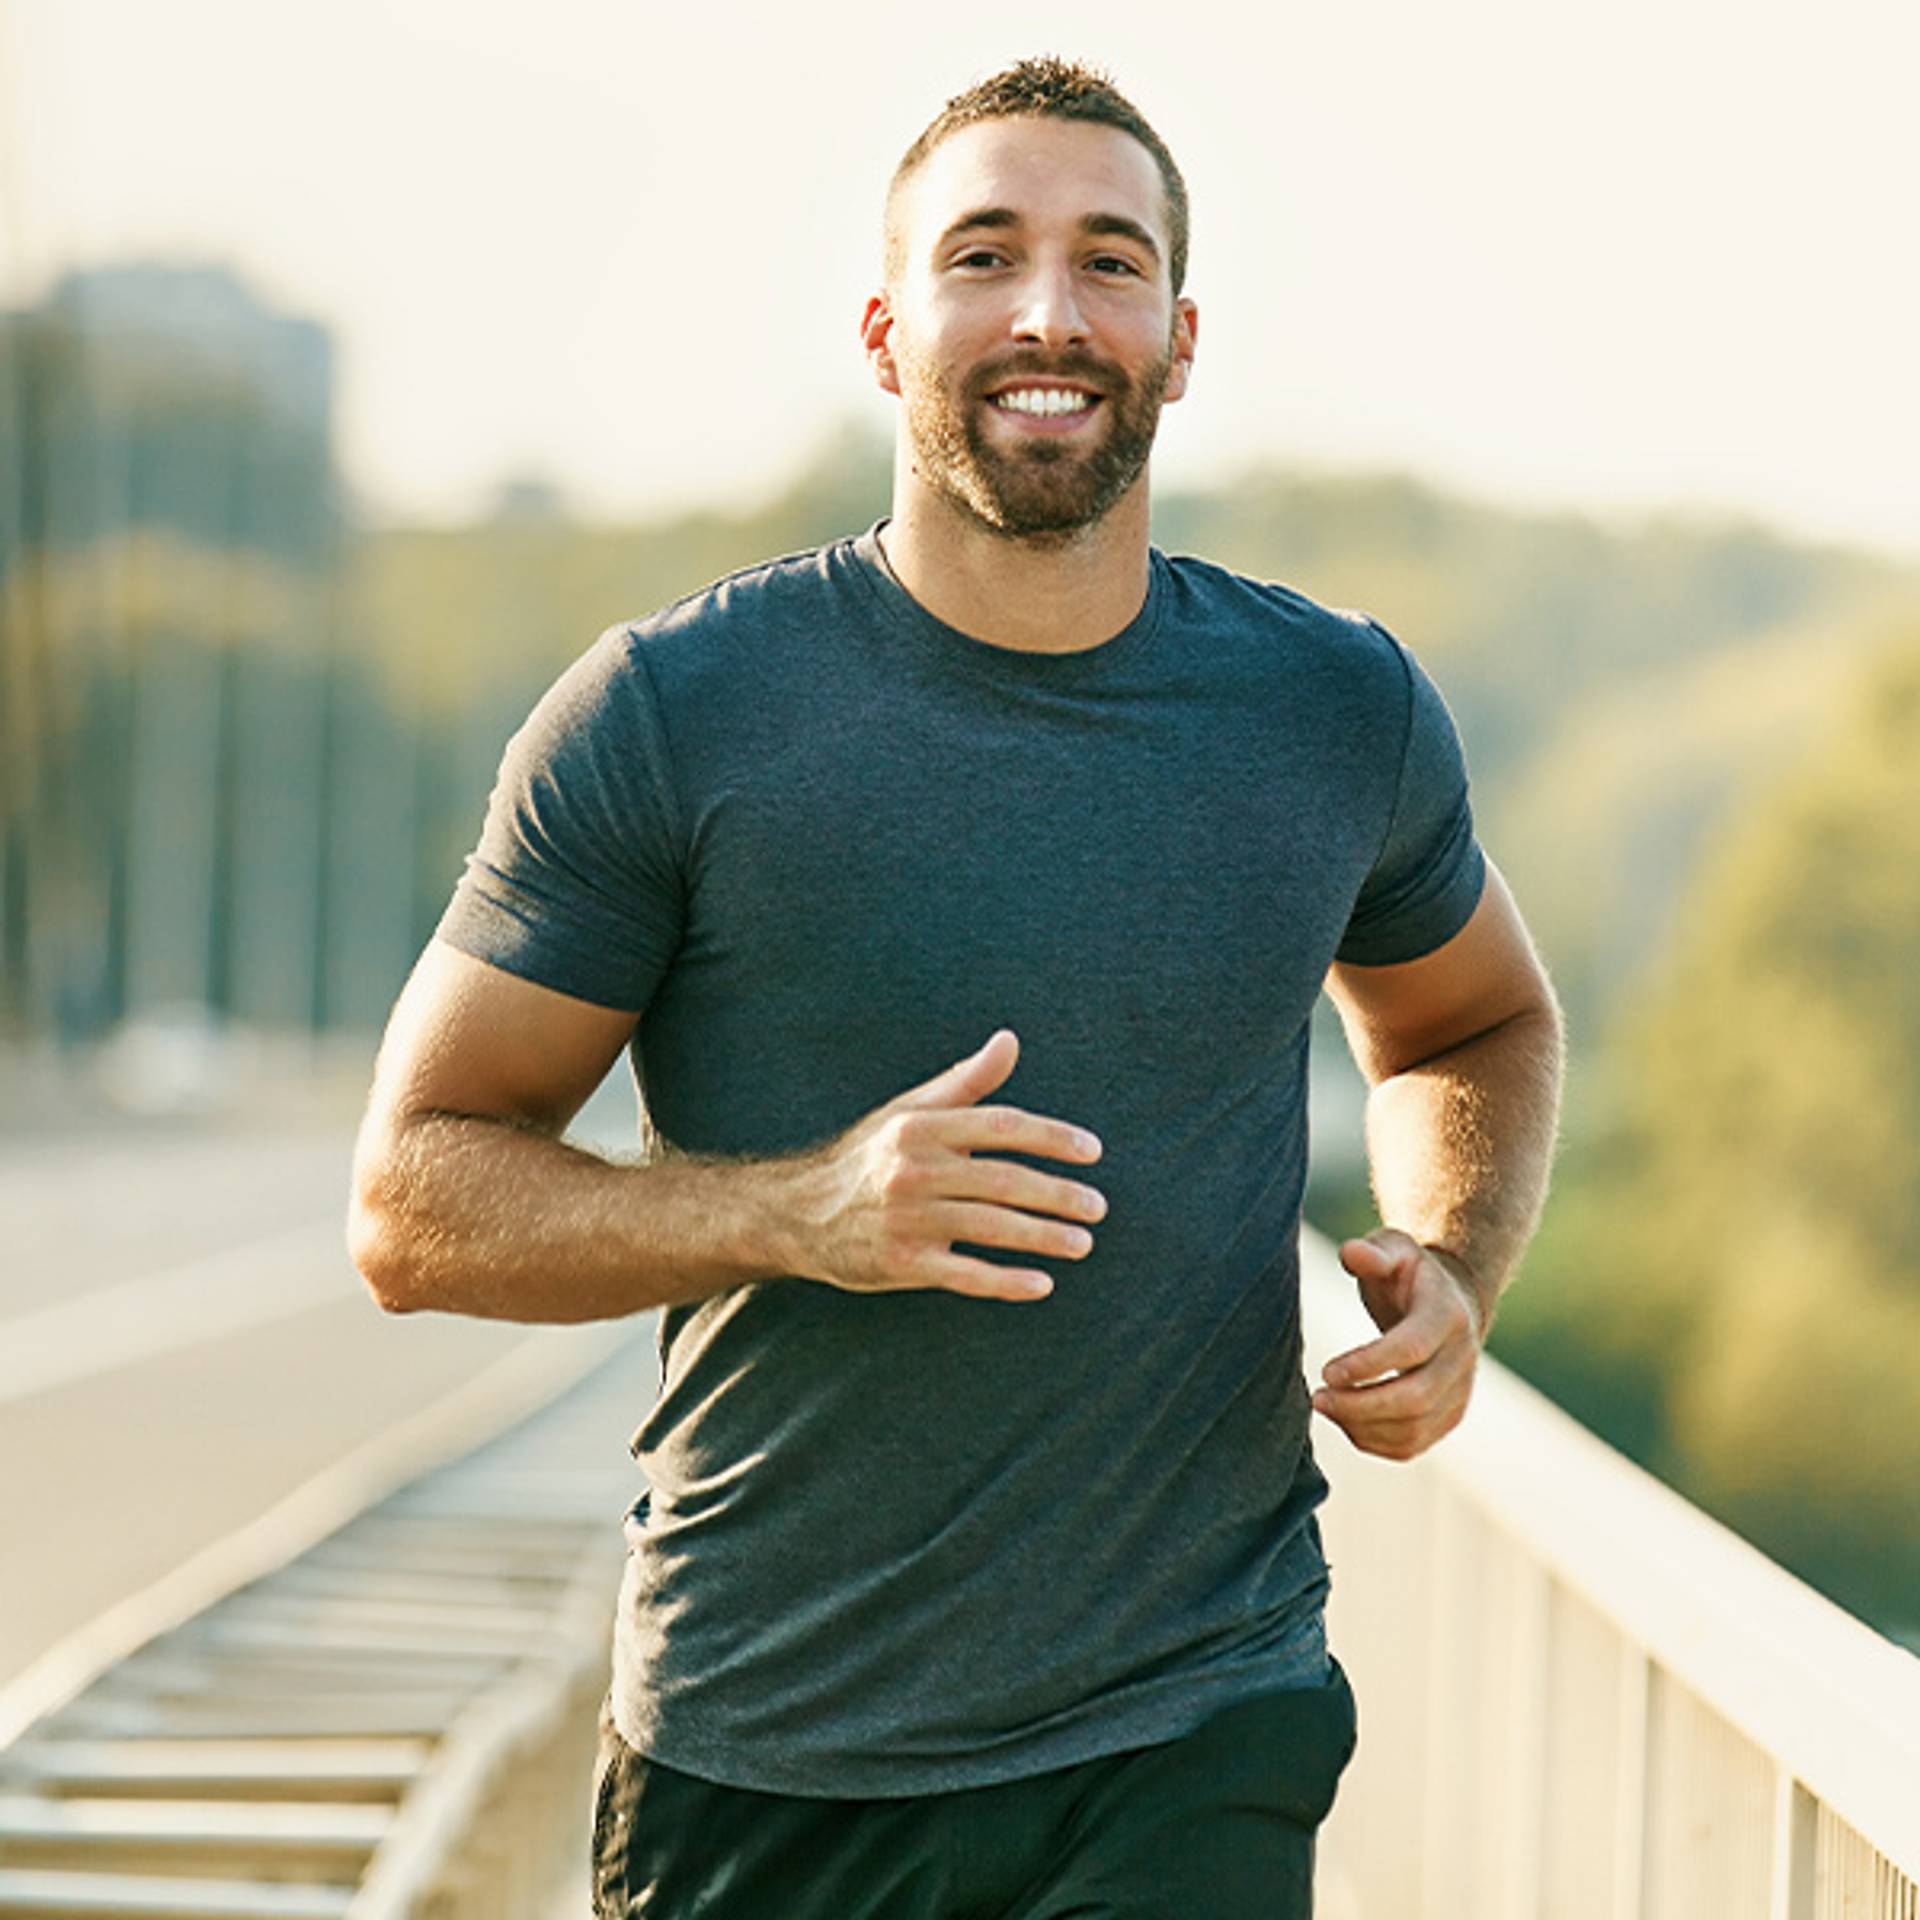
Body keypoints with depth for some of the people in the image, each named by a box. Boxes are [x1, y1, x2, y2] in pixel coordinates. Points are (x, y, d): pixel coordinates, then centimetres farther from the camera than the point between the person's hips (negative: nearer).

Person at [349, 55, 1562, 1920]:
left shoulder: (1343, 716, 2)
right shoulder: (671, 715, -7)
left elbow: (1474, 1024, 23)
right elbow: (413, 1203, -5)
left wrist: (1452, 1271, 2)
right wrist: (801, 1211, -21)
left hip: (1191, 1749, 1)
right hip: (757, 1753, -1)